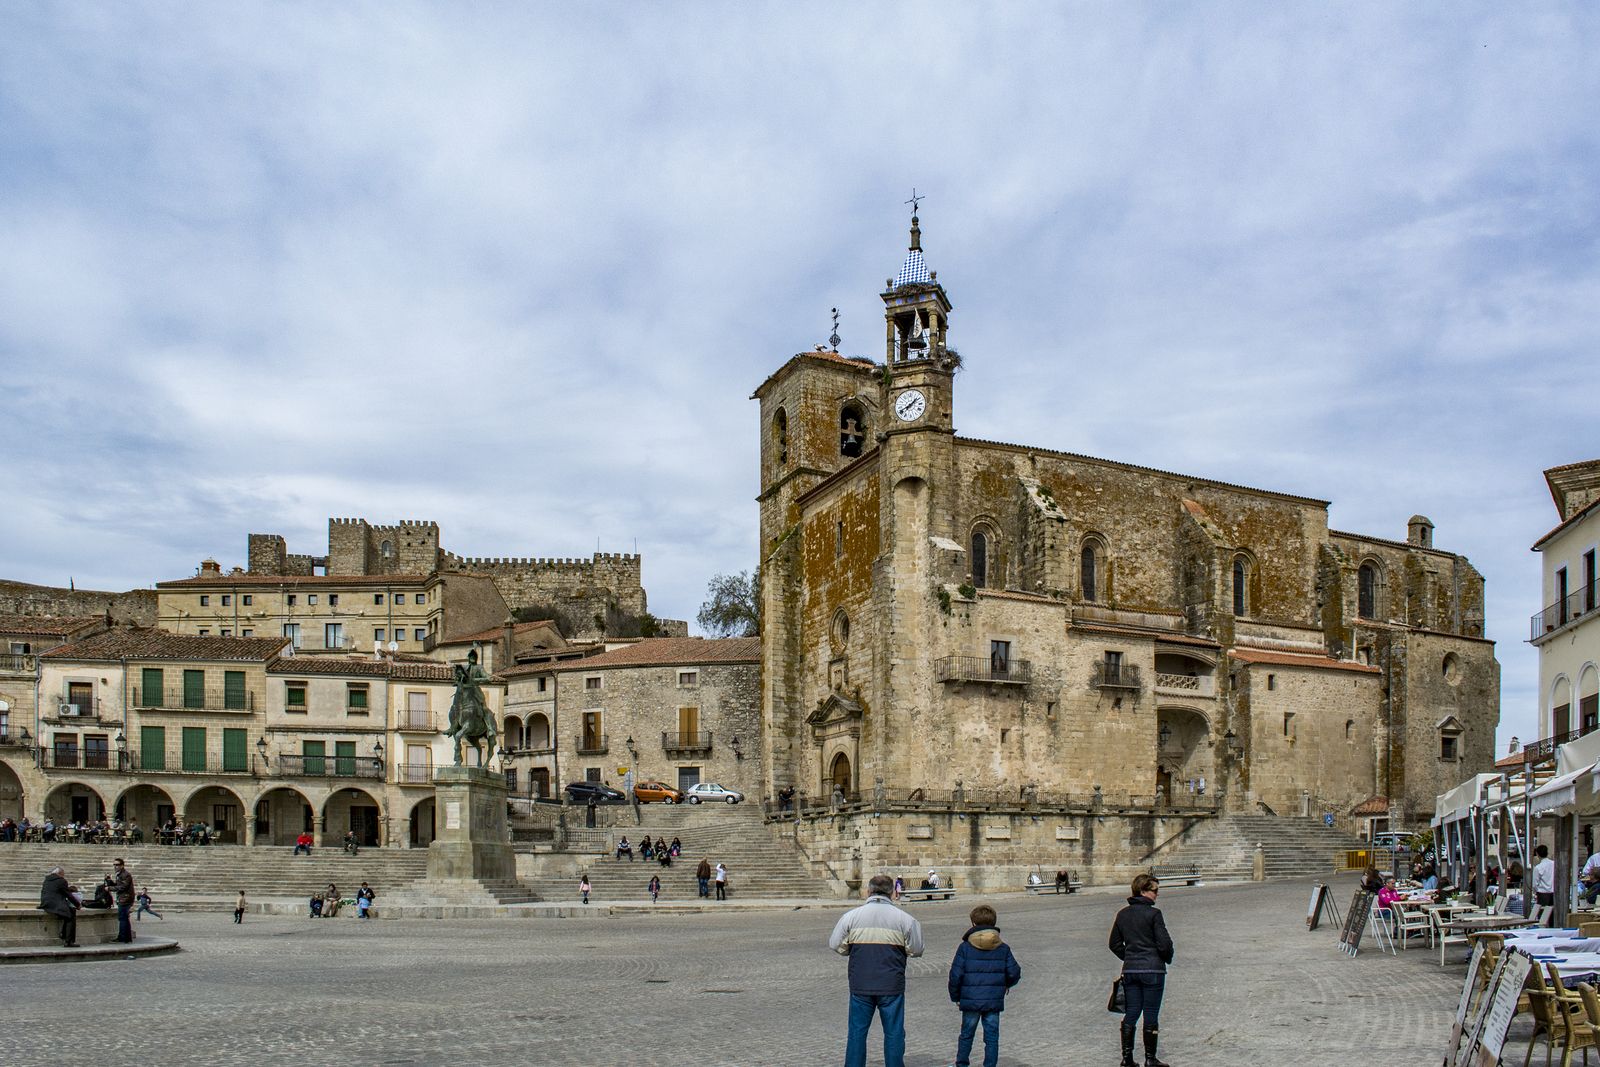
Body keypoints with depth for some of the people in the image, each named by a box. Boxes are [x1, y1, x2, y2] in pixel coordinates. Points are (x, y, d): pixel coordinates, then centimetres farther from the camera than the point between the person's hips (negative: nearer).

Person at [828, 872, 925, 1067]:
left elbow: (836, 945, 2)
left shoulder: (851, 916, -3)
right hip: (892, 986, -1)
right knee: (894, 1032, 9)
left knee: (857, 1031, 11)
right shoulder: (904, 918, -4)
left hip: (860, 985, 1)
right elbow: (916, 950, 1)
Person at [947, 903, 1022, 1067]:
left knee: (966, 1035, 13)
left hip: (970, 1000, -1)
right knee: (992, 1037, 7)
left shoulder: (965, 947, -6)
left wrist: (955, 997, 6)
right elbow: (1014, 973, 1)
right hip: (994, 1001, 1)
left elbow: (955, 975, -8)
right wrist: (1006, 984, 22)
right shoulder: (1003, 948, 1)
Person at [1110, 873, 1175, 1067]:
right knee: (1151, 1015, 3)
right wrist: (1167, 958, 6)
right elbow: (1164, 944, -13)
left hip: (1129, 970, 5)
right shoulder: (1153, 914, -12)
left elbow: (1115, 944, 13)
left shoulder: (1122, 914, 7)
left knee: (1130, 1014, 11)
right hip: (1153, 970, -5)